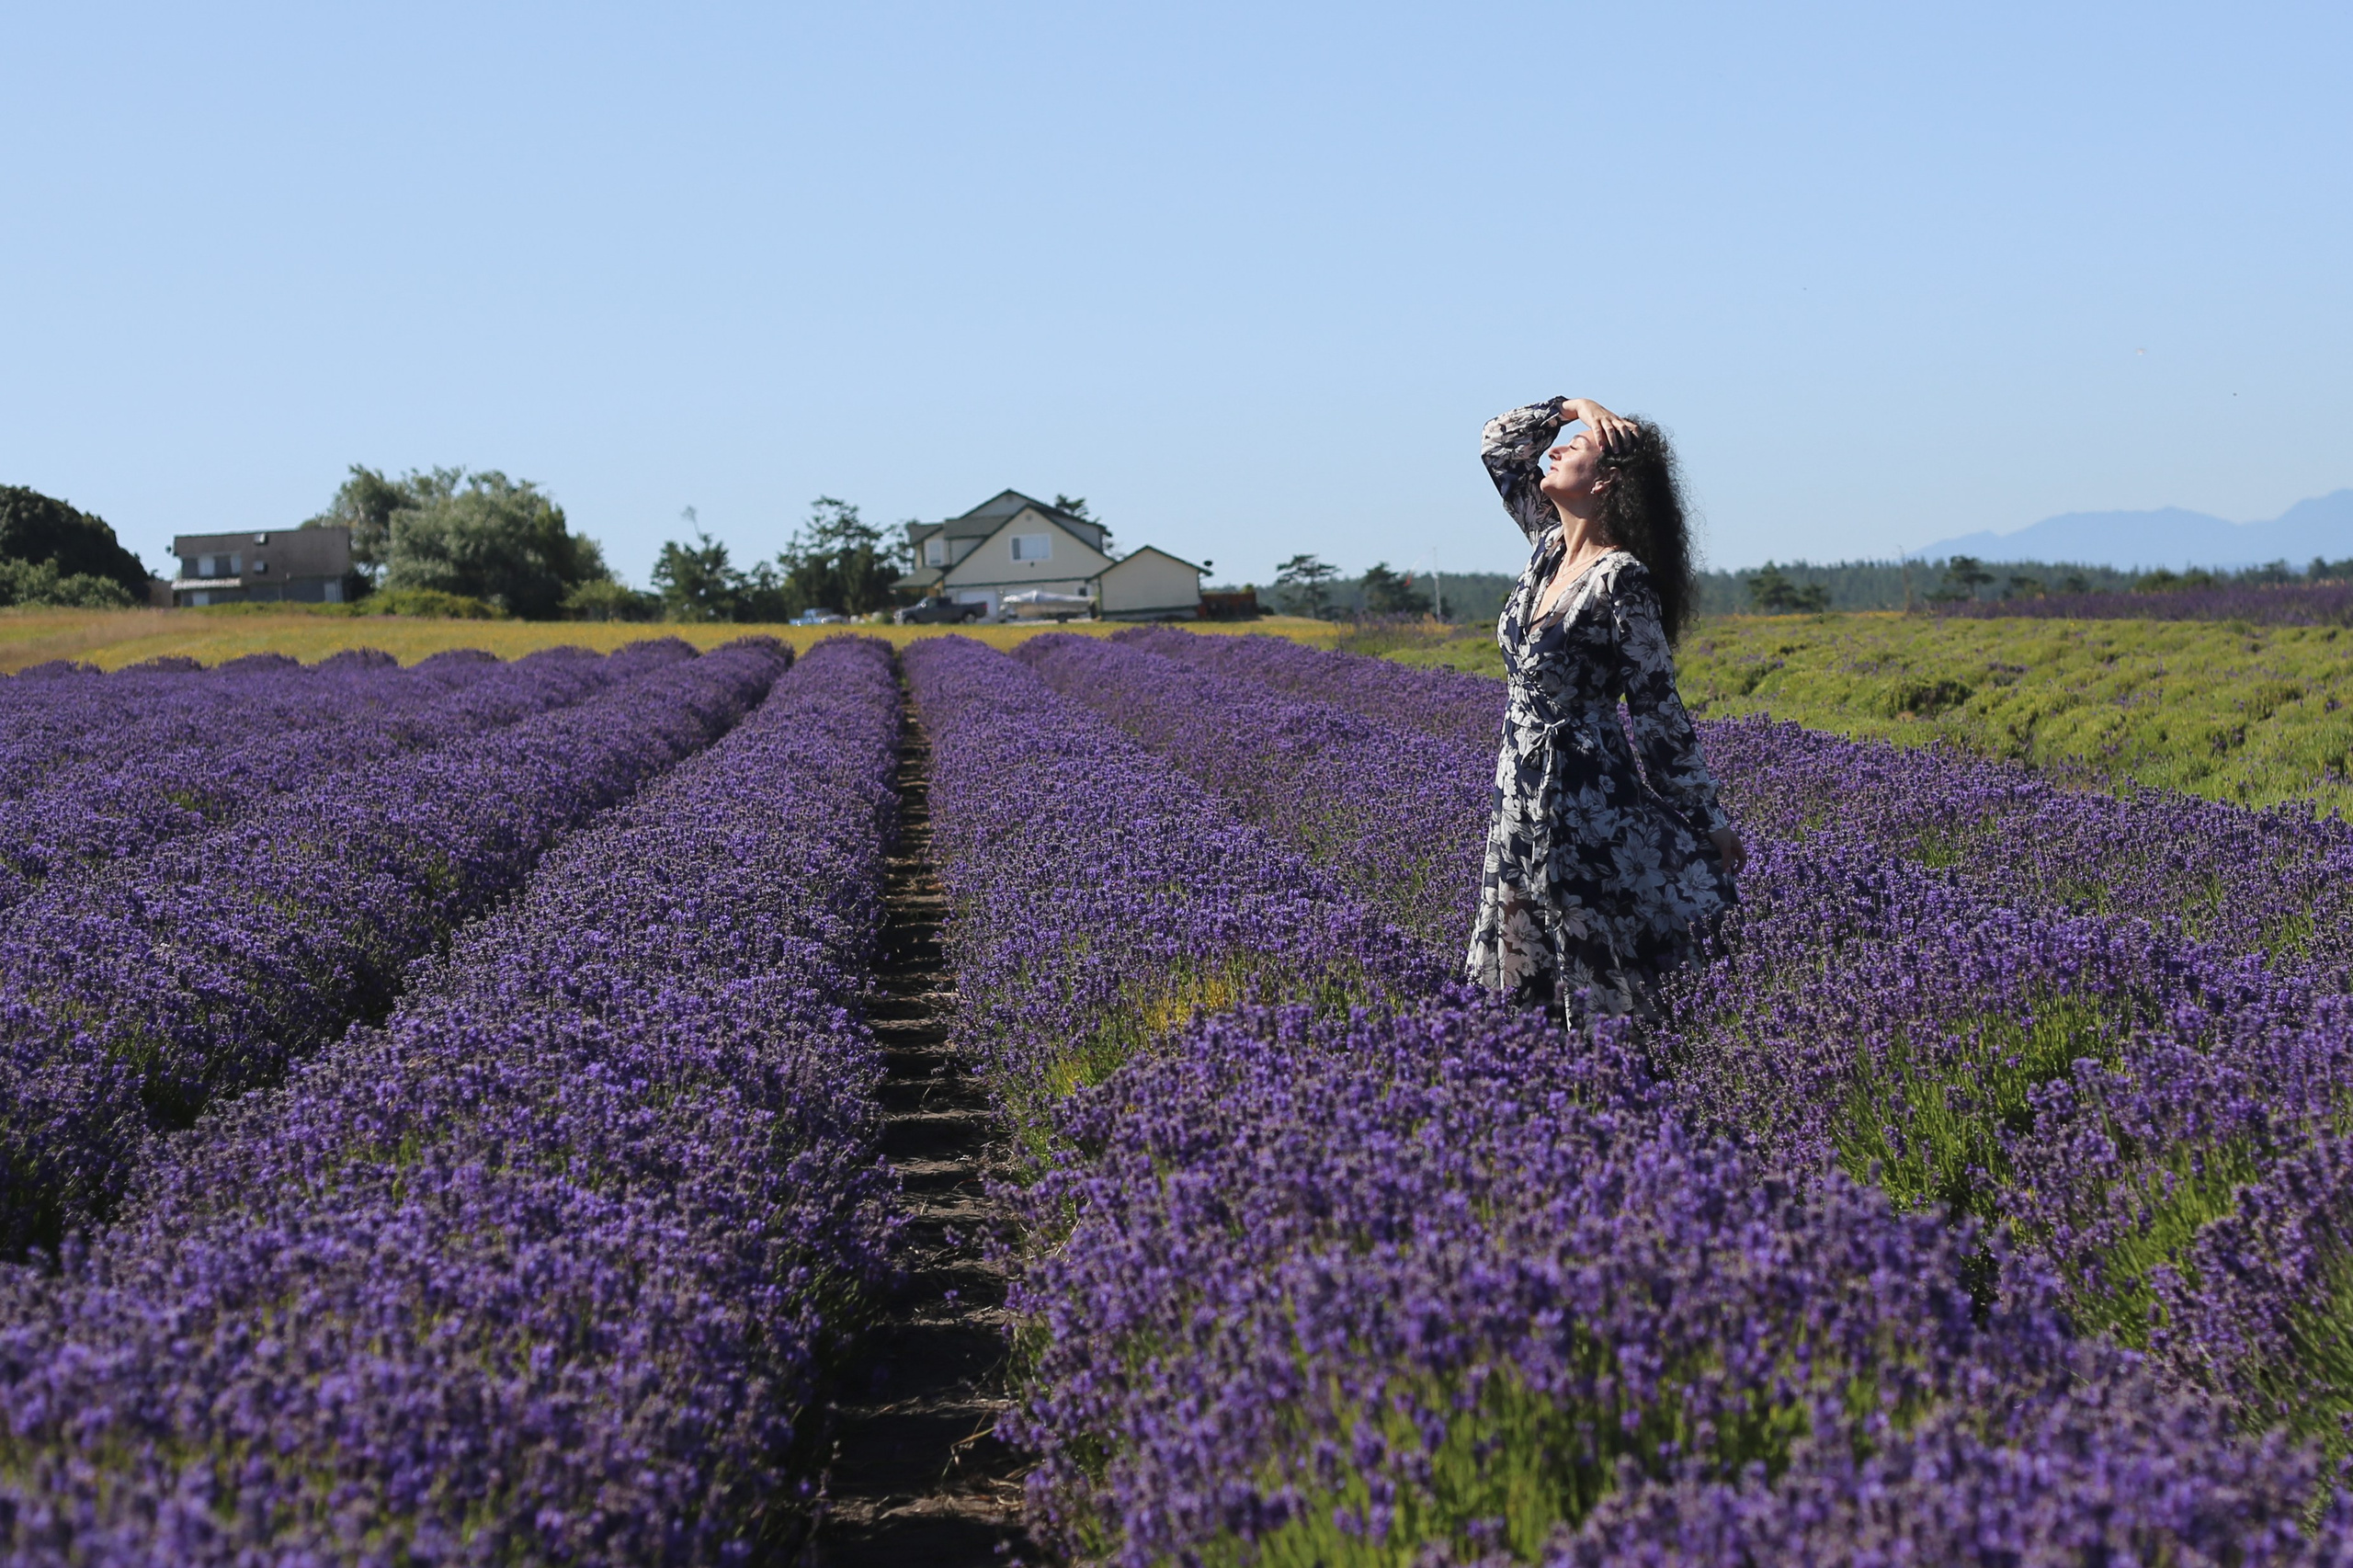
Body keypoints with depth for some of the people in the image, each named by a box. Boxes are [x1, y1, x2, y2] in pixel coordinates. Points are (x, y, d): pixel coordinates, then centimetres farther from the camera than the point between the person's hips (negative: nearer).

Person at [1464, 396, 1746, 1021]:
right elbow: (1498, 443, 19)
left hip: (1587, 802, -8)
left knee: (1607, 993, -3)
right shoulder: (1550, 544, 6)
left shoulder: (1621, 580, -16)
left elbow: (1658, 709, -12)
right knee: (1522, 987, 12)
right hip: (1523, 798, 8)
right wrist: (1571, 406, 5)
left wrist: (1709, 820, -8)